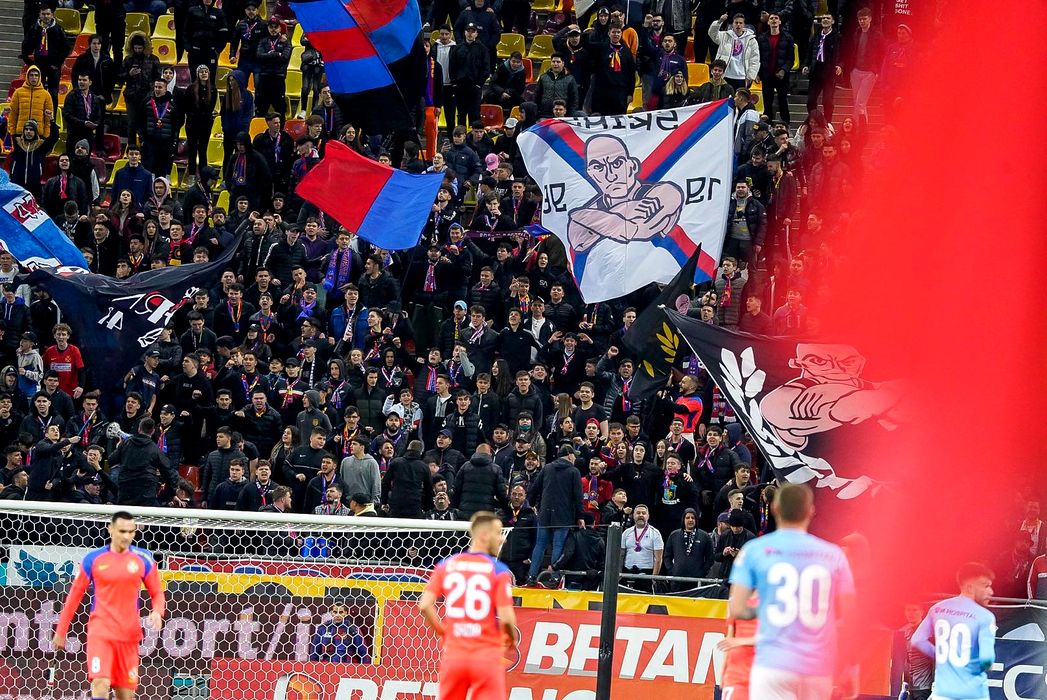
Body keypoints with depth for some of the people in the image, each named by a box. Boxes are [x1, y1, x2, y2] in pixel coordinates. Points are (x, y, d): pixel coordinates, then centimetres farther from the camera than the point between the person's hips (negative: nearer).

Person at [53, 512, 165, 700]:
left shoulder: (143, 559, 4)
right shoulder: (94, 558, 1)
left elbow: (157, 593, 10)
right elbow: (75, 595, 9)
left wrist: (157, 613, -13)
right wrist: (60, 631, 10)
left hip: (129, 634, 2)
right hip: (100, 631, -2)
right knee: (100, 683, -20)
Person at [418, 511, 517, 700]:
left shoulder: (446, 566, 4)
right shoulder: (499, 571, -7)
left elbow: (425, 605, -1)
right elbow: (506, 618, -12)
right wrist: (512, 638, 9)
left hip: (453, 652, 4)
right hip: (486, 654, -4)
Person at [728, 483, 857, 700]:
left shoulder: (754, 550, 0)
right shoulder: (833, 555, 5)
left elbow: (736, 610, -2)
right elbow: (847, 618, 5)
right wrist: (849, 675, 10)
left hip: (773, 665, -3)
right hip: (819, 670, 3)